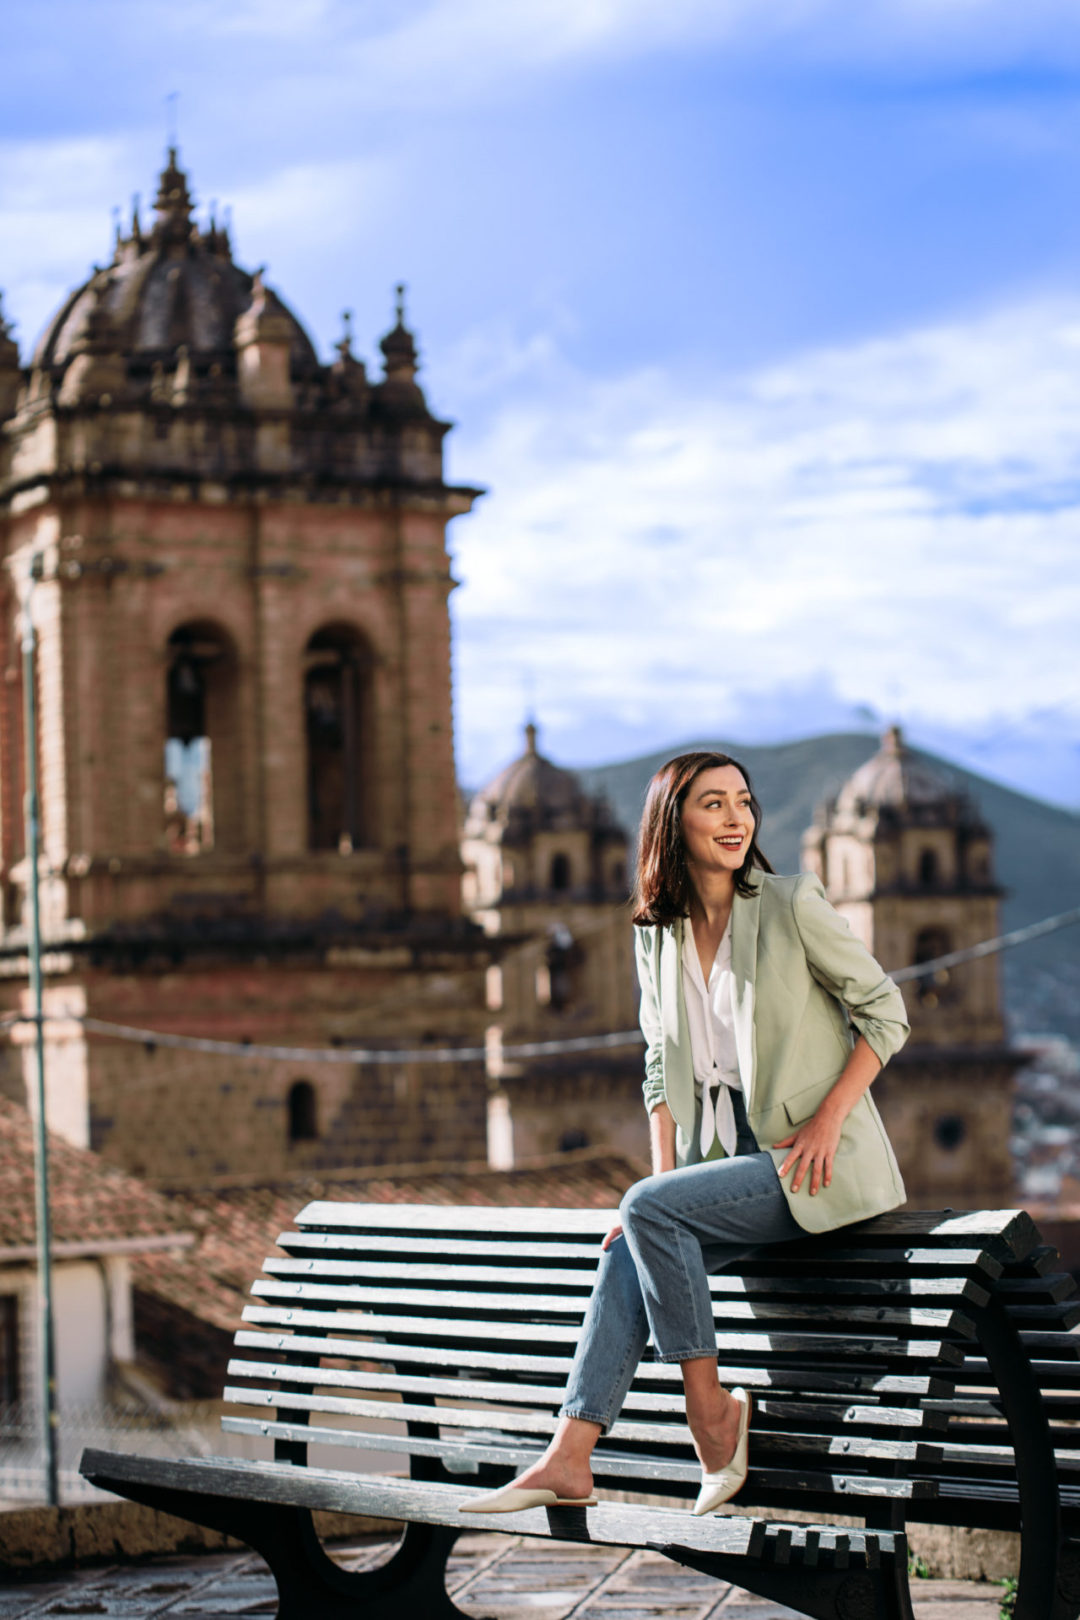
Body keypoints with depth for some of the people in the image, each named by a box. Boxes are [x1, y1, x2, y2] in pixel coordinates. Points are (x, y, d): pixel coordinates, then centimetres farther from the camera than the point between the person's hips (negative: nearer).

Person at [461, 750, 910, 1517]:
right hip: (733, 1161, 6)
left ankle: (710, 1406, -10)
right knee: (627, 1253, -15)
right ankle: (568, 1462, -17)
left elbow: (885, 1010, -5)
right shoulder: (658, 935, 8)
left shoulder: (792, 905, -9)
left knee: (647, 1209, -23)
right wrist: (666, 1171, 0)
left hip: (822, 1164, -6)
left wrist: (827, 1121, -14)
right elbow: (662, 1066, 13)